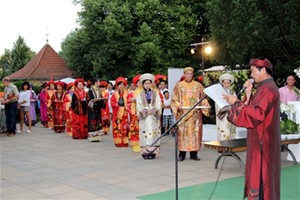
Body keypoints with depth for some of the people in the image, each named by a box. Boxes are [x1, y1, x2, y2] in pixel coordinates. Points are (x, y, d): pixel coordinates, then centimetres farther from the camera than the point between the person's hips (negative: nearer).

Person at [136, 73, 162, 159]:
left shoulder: (155, 93, 12)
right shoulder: (140, 94, 10)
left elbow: (158, 104, 4)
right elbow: (139, 105, 3)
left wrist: (152, 110, -11)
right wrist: (146, 111, -12)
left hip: (154, 117, 1)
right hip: (144, 117, 0)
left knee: (153, 133, -5)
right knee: (145, 133, -6)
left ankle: (153, 152, -4)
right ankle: (145, 152, -5)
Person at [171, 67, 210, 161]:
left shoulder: (198, 85, 10)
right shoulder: (178, 85, 8)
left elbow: (203, 99, 8)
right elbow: (174, 99, 6)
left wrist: (206, 106, -10)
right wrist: (178, 105, -13)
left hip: (195, 113, 1)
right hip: (182, 112, -1)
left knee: (195, 132, -2)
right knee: (182, 132, -4)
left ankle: (194, 153, 4)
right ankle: (182, 154, 0)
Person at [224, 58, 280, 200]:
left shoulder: (267, 89, -18)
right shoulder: (266, 87, 15)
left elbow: (256, 114, -25)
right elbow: (255, 110, 15)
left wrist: (236, 103, -20)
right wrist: (249, 94, 5)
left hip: (263, 141, -10)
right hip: (261, 139, 10)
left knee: (260, 175, -5)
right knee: (260, 174, 15)